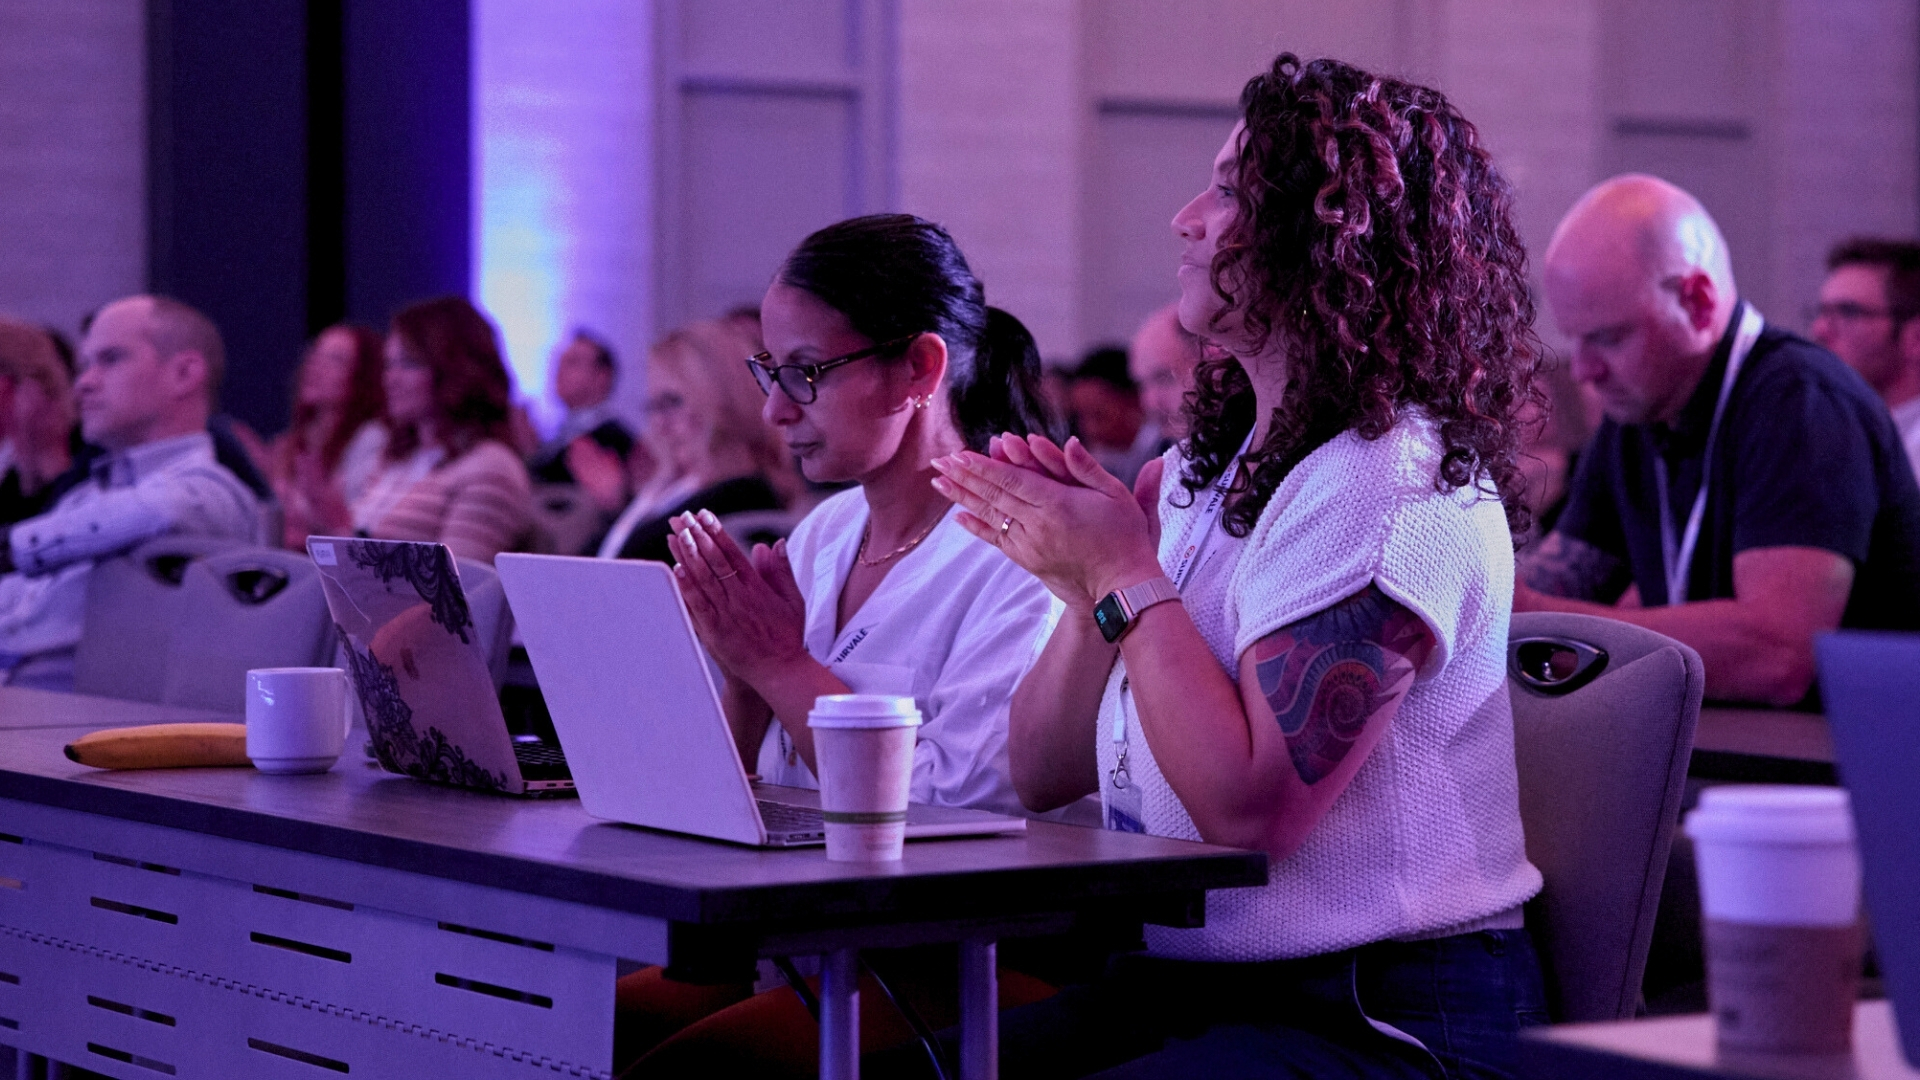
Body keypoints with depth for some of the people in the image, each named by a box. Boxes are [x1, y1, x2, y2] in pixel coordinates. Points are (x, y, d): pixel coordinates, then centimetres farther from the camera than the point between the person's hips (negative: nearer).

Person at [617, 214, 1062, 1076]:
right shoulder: (821, 536, 13)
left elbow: (954, 802, -19)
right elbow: (742, 791, 16)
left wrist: (780, 662, -13)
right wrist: (743, 665, -4)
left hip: (954, 964, -7)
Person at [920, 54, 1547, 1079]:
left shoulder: (1396, 482, -13)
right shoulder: (1198, 472, 13)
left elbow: (1250, 806, -20)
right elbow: (1044, 775, 13)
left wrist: (1125, 574, -12)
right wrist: (1083, 580, -3)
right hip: (1181, 983, 8)